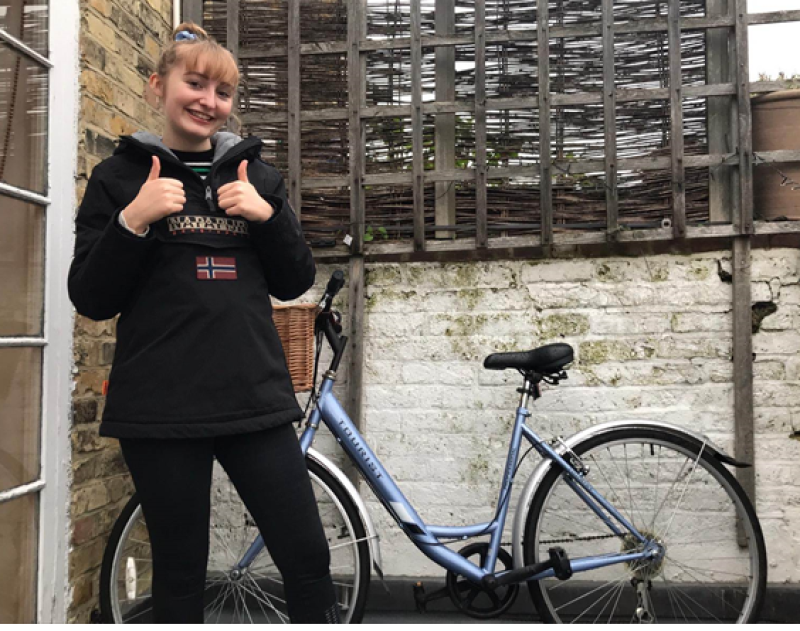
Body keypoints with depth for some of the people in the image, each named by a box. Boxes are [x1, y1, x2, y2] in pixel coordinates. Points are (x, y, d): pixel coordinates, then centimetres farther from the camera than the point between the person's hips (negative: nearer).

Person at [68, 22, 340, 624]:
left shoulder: (257, 175, 13)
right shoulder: (120, 176, 5)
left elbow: (293, 282, 10)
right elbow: (90, 299, 0)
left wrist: (267, 215, -7)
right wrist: (134, 220, -15)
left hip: (255, 396, 2)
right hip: (161, 405, -2)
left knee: (308, 557, 1)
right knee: (180, 576, 9)